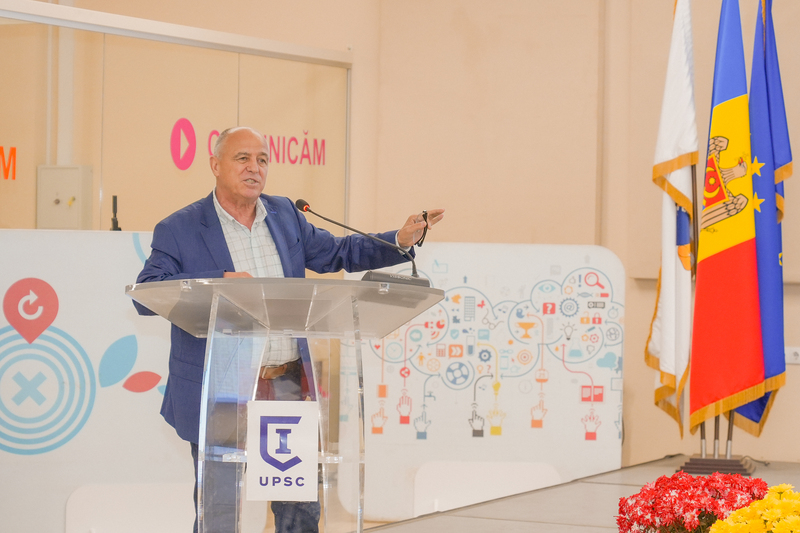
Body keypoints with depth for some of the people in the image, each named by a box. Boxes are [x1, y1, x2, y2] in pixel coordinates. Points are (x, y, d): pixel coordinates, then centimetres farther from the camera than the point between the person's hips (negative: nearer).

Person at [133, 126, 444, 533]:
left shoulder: (285, 216, 12)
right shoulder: (179, 230, -5)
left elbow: (336, 254, 21)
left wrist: (399, 241, 7)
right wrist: (217, 283, -26)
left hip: (286, 389, 5)